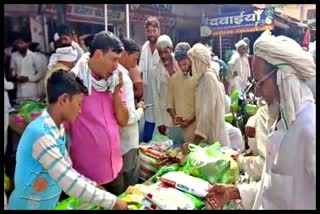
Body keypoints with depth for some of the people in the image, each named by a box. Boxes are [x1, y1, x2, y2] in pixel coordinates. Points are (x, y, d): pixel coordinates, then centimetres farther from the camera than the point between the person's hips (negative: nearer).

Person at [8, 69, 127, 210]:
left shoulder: (58, 128, -1)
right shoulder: (41, 133, -28)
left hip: (50, 204, 7)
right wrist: (113, 202, -24)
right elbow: (69, 183, -29)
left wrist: (96, 188, -3)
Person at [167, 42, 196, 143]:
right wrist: (174, 117, -6)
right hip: (178, 125, 3)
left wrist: (191, 120, -11)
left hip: (194, 124, -3)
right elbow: (170, 103, 9)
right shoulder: (173, 78, 7)